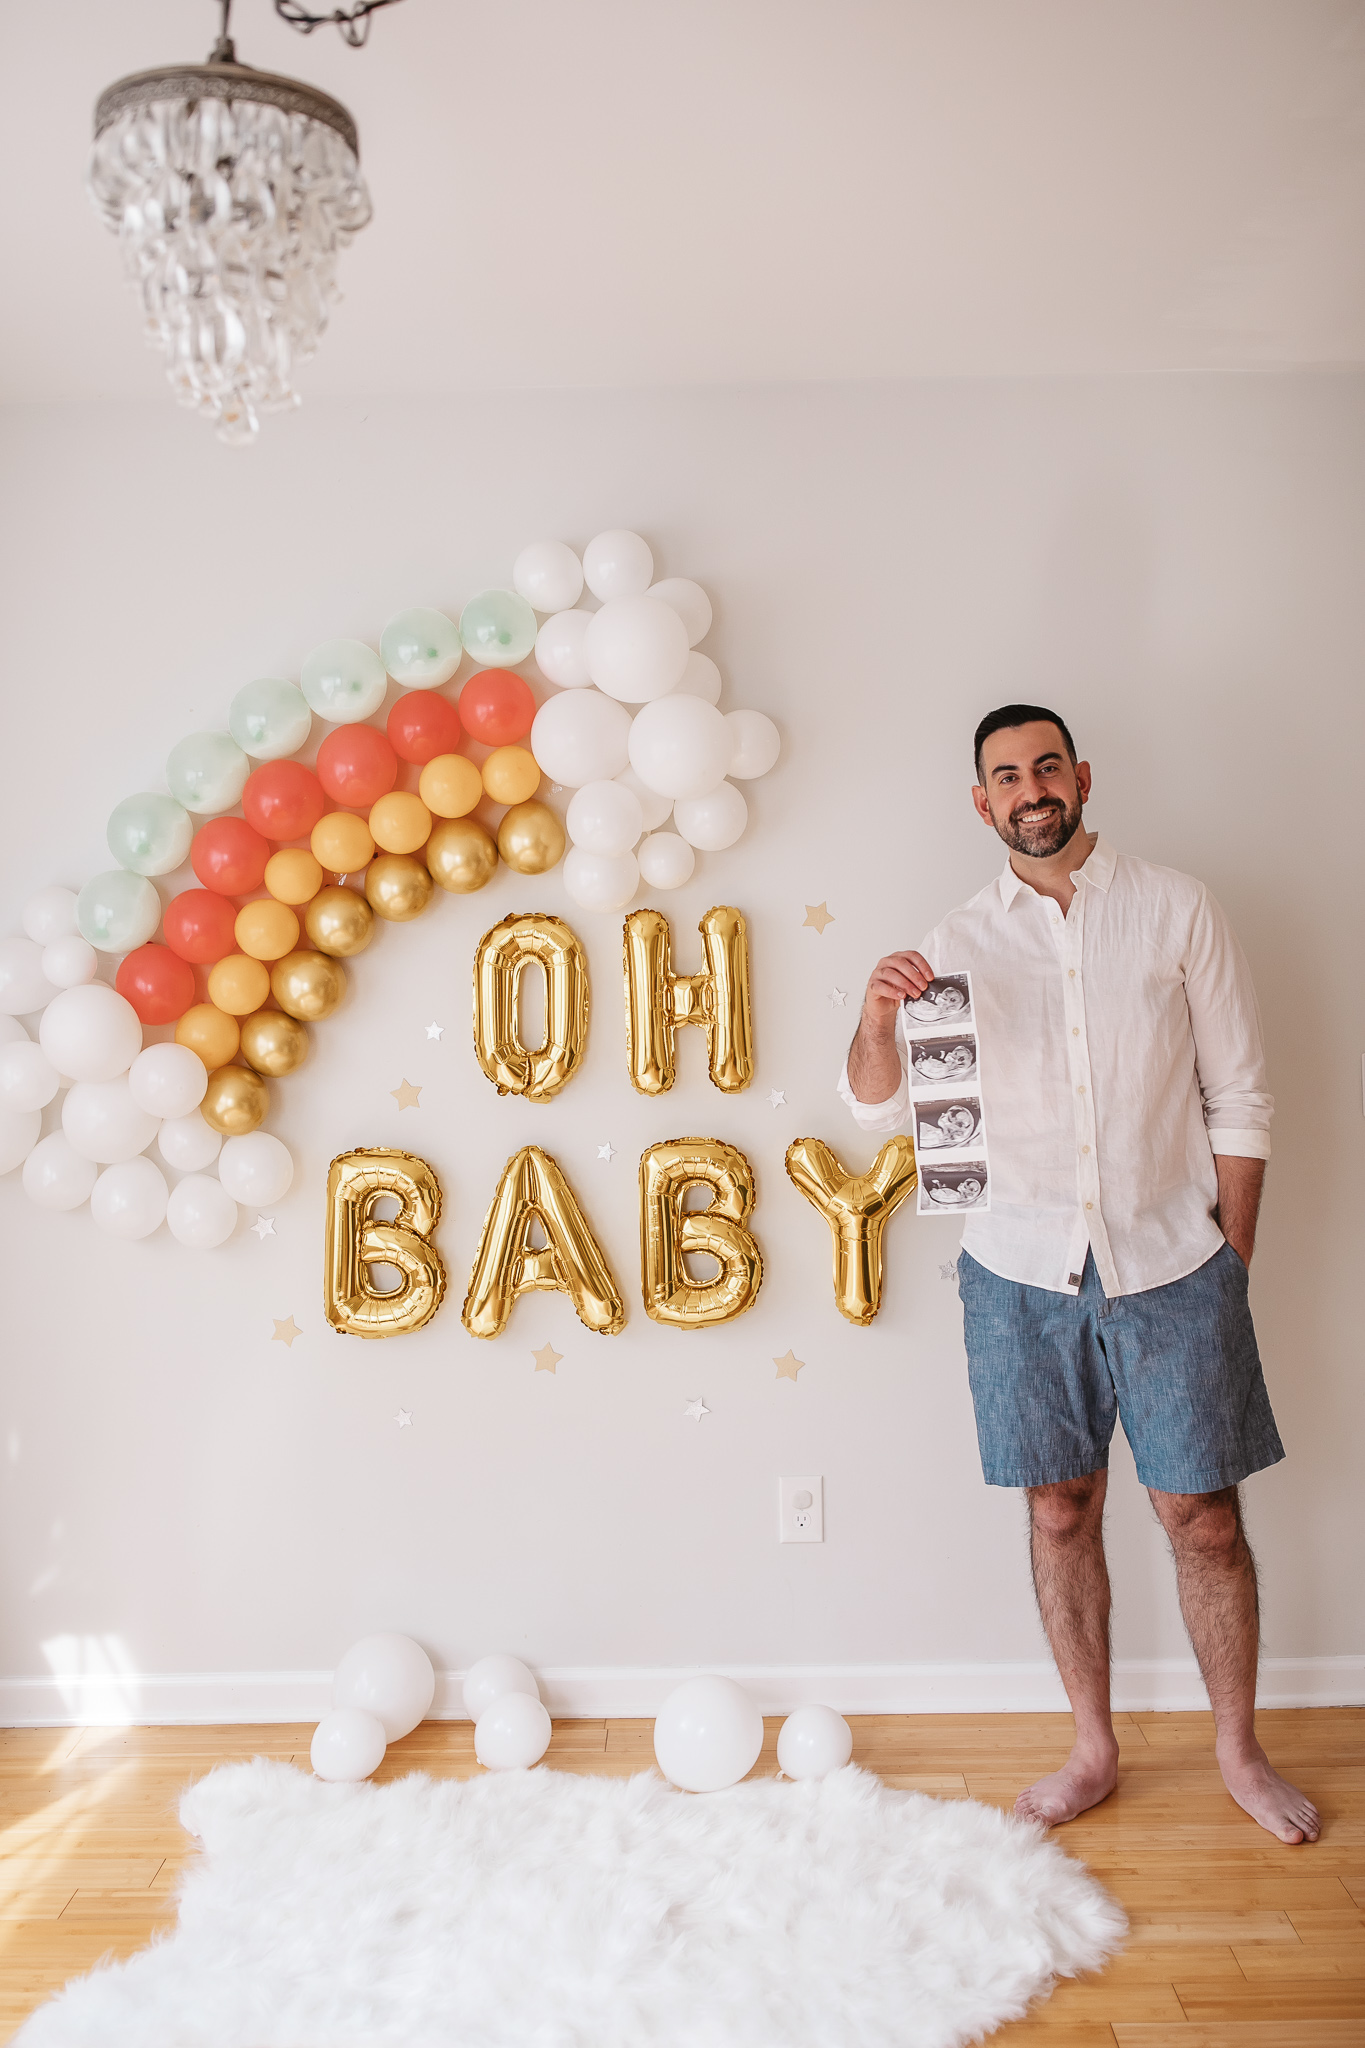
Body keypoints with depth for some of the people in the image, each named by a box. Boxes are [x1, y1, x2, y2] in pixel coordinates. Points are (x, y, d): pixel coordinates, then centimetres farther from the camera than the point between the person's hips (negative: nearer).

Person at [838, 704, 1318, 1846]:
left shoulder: (1177, 911, 0)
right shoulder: (958, 945, 4)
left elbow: (1238, 1098, 2)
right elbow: (878, 1108, 3)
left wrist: (1231, 1257, -1)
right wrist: (877, 1021, -18)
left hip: (1170, 1262, -1)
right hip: (1022, 1269, 1)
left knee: (1204, 1513, 7)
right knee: (1060, 1511, 10)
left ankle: (1239, 1752, 29)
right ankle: (1094, 1752, 28)